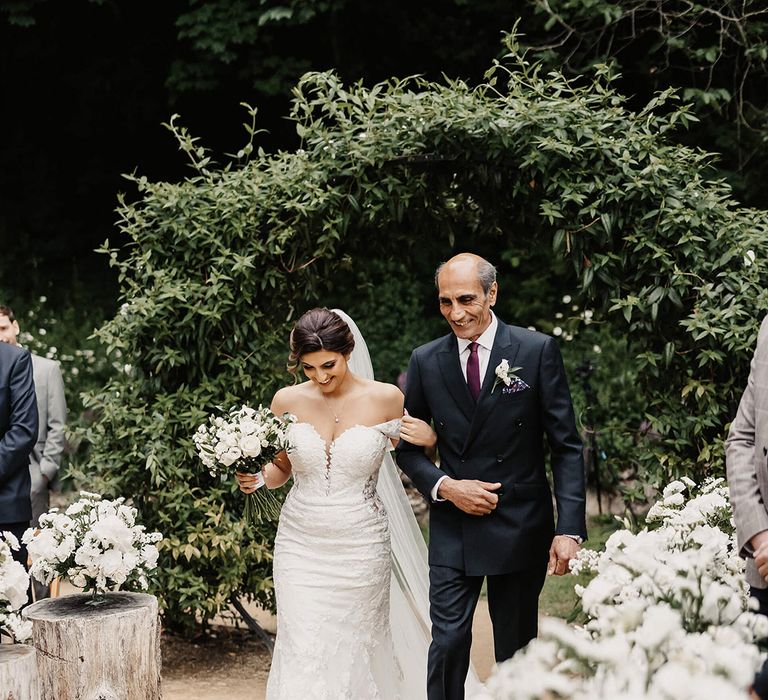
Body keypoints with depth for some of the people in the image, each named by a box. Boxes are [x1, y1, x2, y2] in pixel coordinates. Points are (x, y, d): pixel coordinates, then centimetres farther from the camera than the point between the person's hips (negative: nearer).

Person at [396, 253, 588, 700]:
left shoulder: (538, 351, -6)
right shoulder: (426, 361, 2)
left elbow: (566, 446, -6)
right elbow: (408, 447, 10)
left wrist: (570, 528, -14)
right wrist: (444, 486, -9)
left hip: (520, 528, -1)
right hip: (453, 529, 1)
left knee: (517, 652, 11)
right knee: (447, 645, -4)